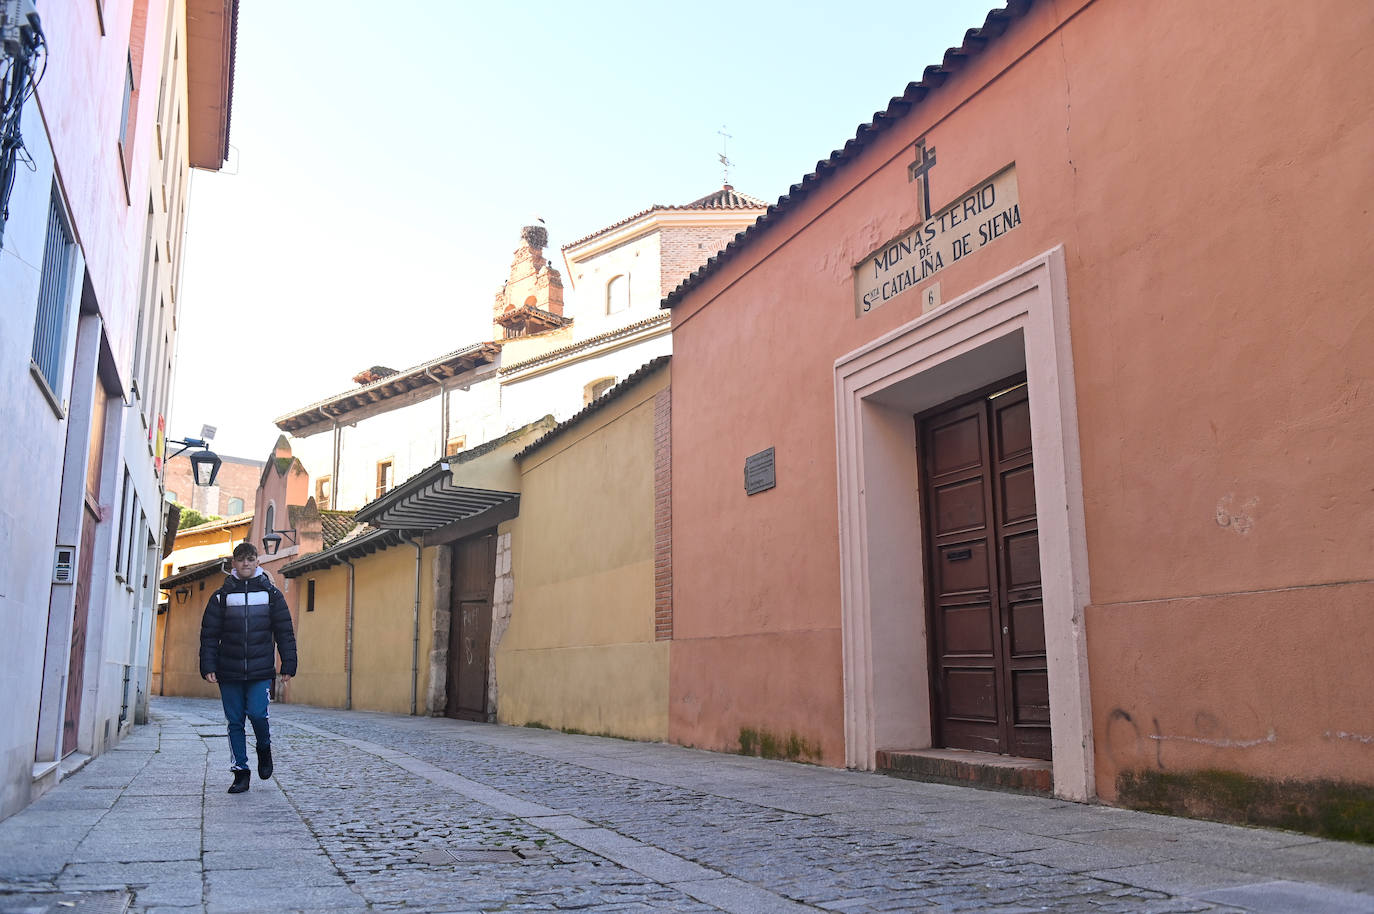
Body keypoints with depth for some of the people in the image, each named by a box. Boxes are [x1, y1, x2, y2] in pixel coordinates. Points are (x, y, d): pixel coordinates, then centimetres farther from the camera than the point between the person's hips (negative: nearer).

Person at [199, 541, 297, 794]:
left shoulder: (271, 594, 5)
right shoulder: (221, 596, 7)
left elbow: (285, 632, 6)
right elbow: (209, 635, 6)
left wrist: (288, 665, 0)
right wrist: (208, 667, -4)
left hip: (261, 671, -1)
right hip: (229, 672, 2)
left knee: (257, 713, -14)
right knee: (235, 721, 4)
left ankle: (264, 748, 17)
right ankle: (241, 772, 14)